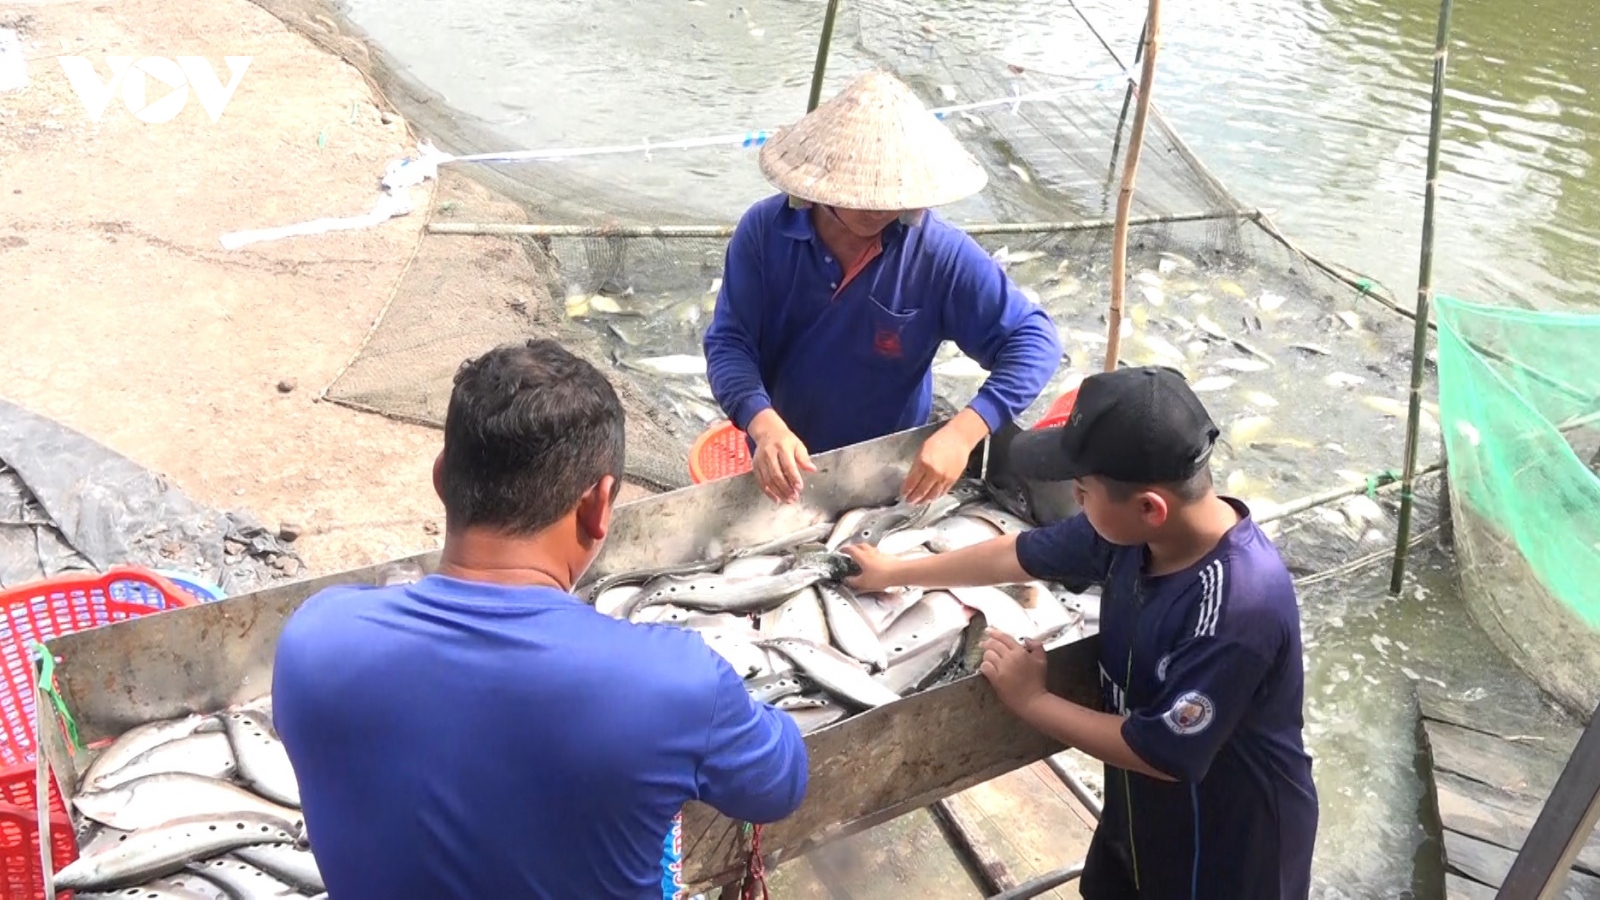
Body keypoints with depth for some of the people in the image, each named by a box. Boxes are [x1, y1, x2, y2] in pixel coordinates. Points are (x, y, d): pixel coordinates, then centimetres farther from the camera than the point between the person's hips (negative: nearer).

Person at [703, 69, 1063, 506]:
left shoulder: (940, 254, -20)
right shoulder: (763, 230, -15)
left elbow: (1033, 339, -21)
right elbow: (728, 342, -17)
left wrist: (965, 431, -36)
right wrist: (764, 425, -38)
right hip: (784, 466, 1)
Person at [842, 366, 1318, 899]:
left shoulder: (1239, 607, -38)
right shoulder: (1136, 529, -16)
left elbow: (1162, 754, -30)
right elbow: (1022, 555, -1)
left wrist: (1029, 700, -20)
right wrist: (896, 573, 11)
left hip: (1229, 843, -6)